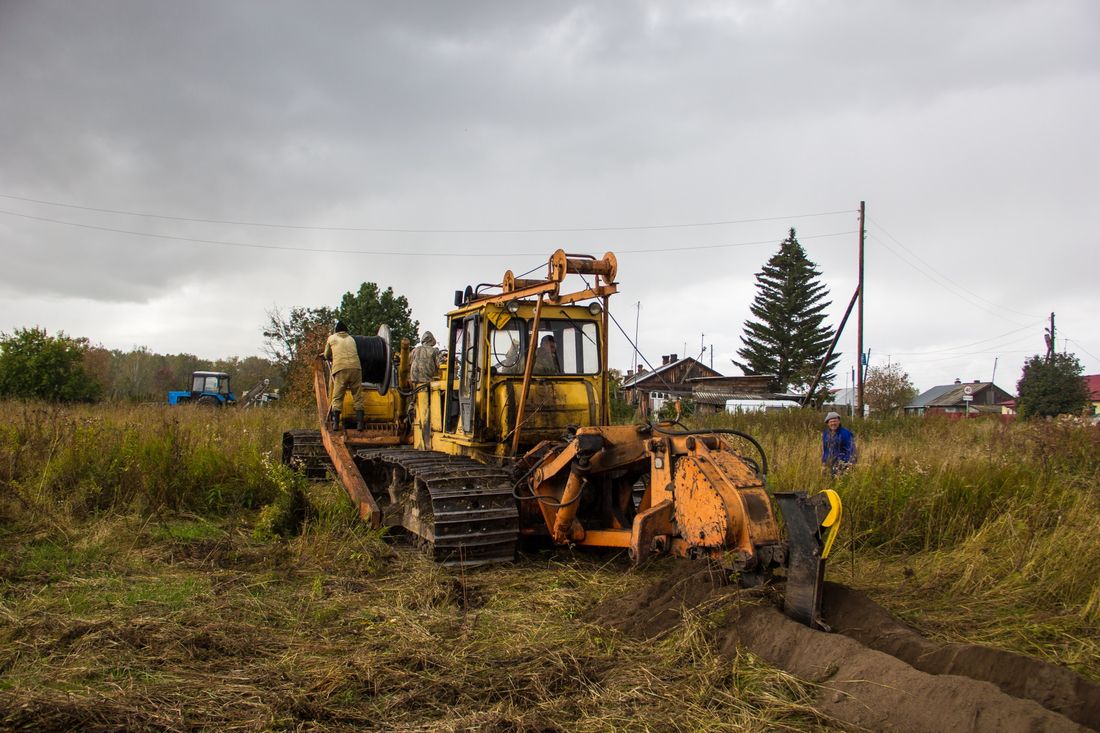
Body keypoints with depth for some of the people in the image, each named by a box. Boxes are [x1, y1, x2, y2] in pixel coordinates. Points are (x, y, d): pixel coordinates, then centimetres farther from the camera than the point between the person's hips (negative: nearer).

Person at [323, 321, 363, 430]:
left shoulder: (332, 338, 19)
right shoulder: (351, 339, 26)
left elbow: (327, 355, 27)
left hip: (340, 369, -2)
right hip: (355, 367, 2)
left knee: (337, 397, 2)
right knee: (358, 397, 4)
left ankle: (335, 423, -8)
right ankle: (359, 423, -4)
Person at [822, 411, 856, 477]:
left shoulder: (846, 433, -7)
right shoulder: (825, 434, 11)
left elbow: (851, 450, -8)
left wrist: (849, 466, -13)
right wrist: (823, 464, 17)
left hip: (843, 464, -6)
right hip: (830, 465, 6)